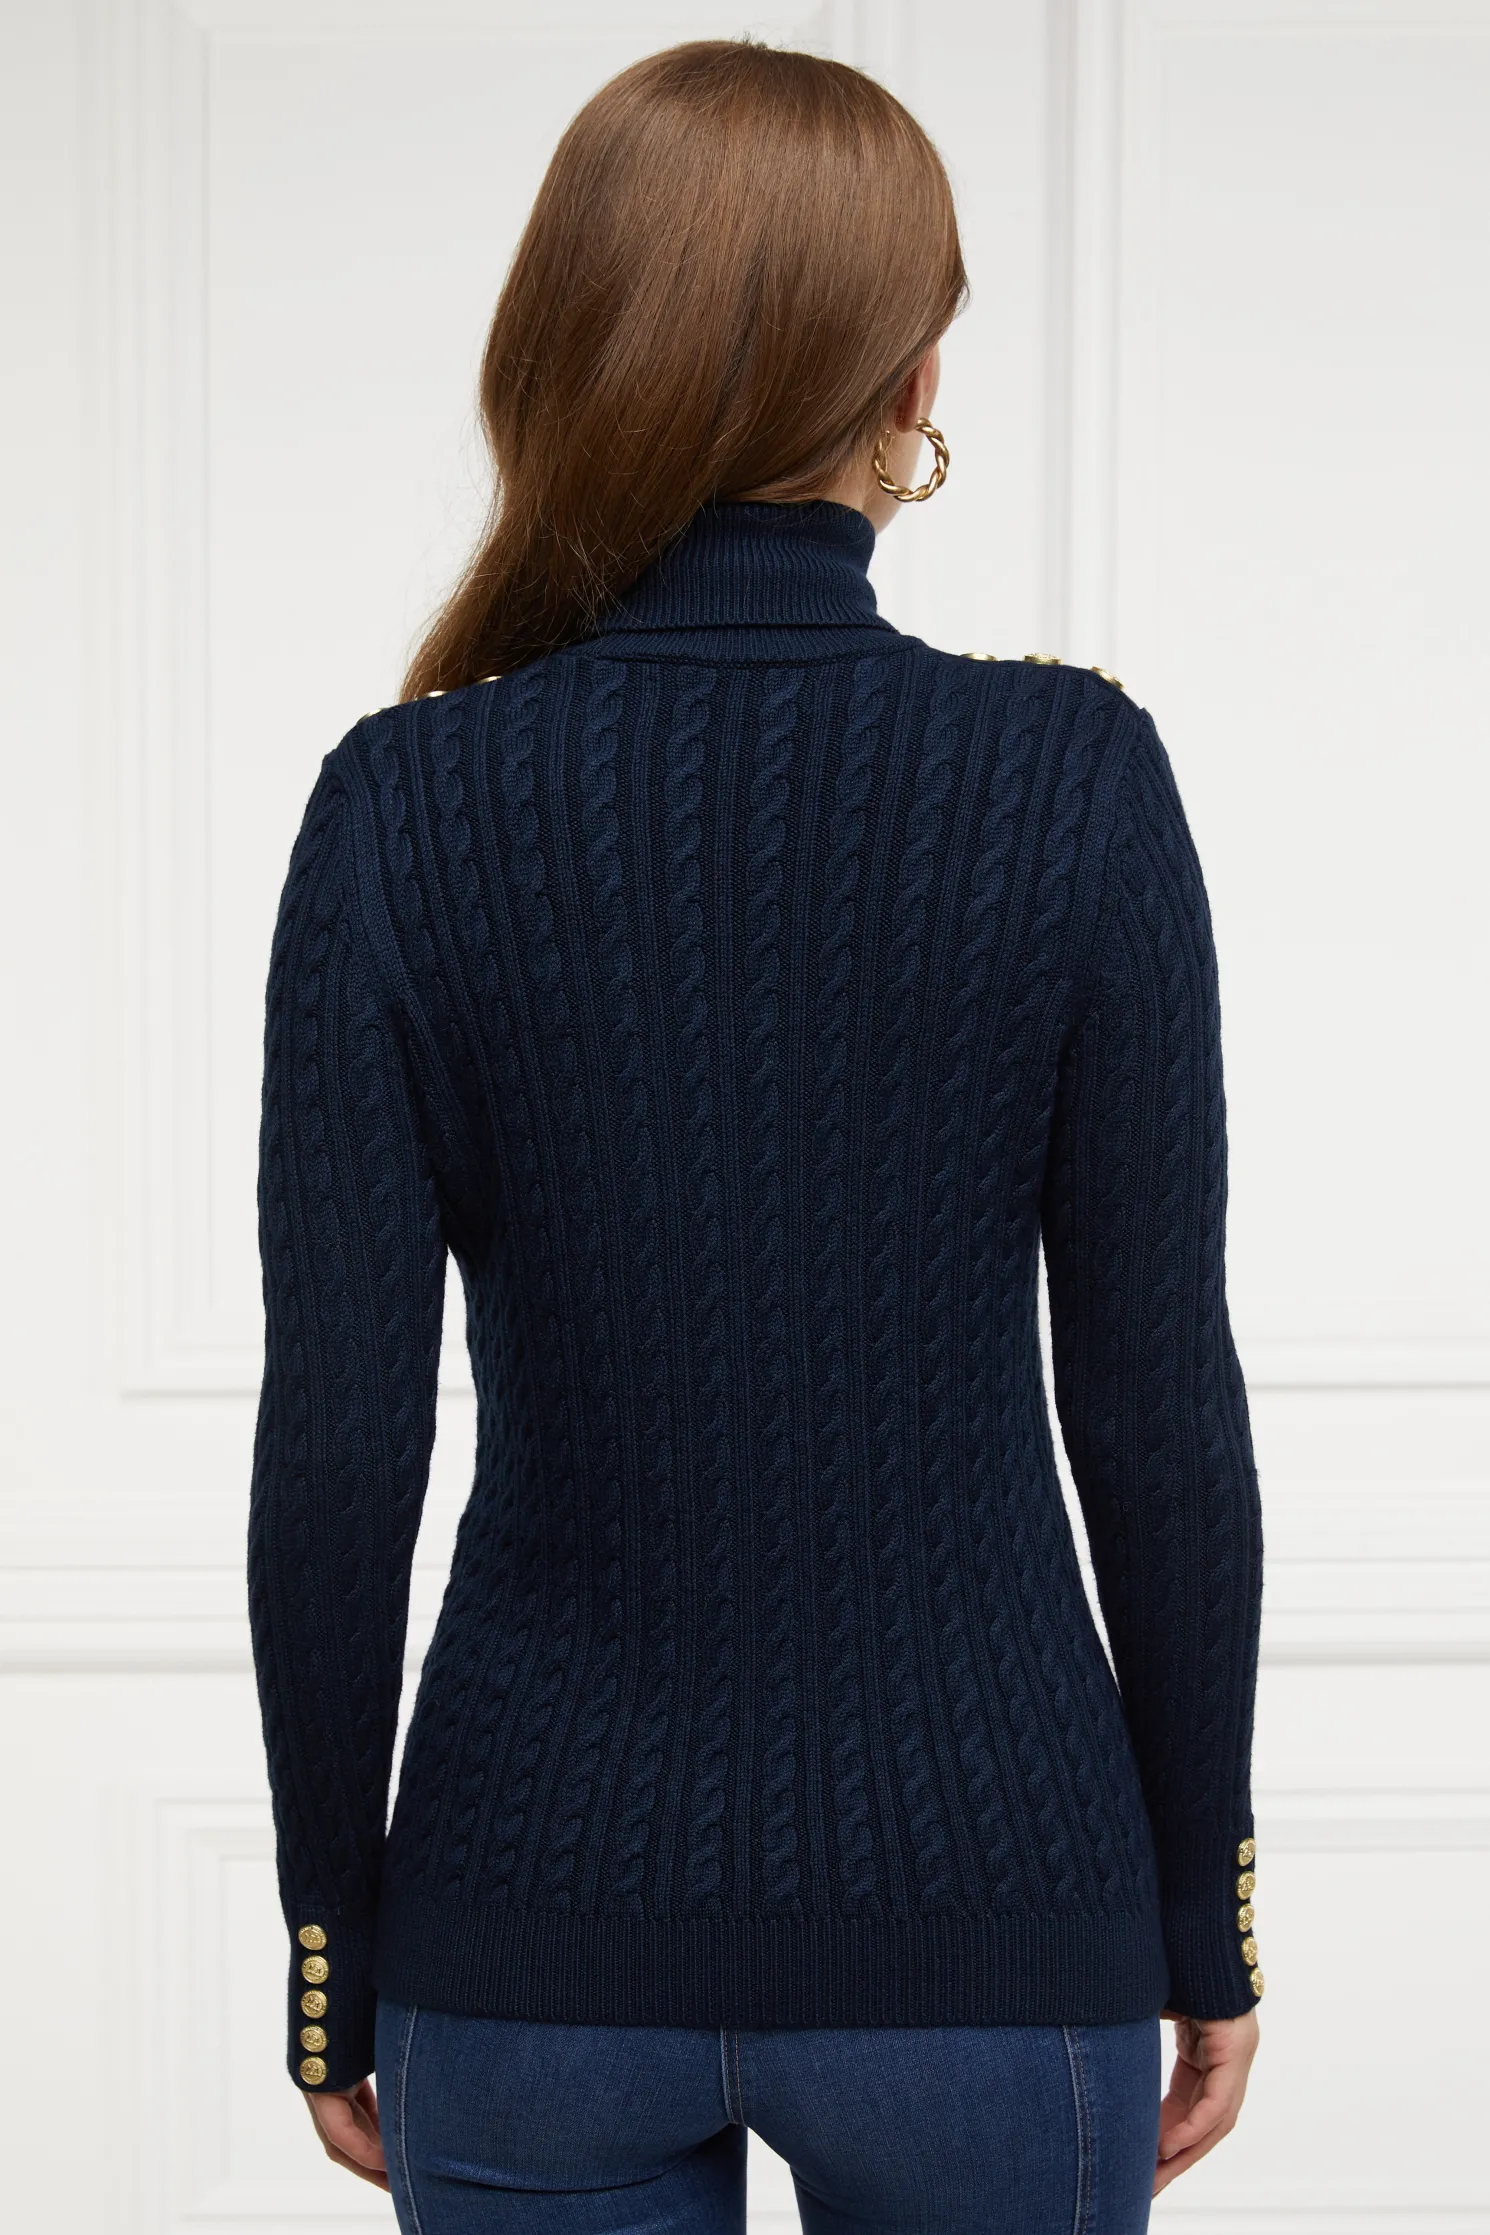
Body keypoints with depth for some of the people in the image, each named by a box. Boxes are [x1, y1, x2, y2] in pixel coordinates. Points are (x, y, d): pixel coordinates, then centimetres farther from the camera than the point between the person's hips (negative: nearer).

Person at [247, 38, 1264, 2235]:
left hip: (538, 1929, 1)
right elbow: (1155, 1403, -8)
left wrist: (333, 1942, 5)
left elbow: (336, 1443, -7)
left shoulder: (406, 804, -8)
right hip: (980, 1893, 0)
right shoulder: (1073, 779, -10)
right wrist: (1208, 1919, 4)